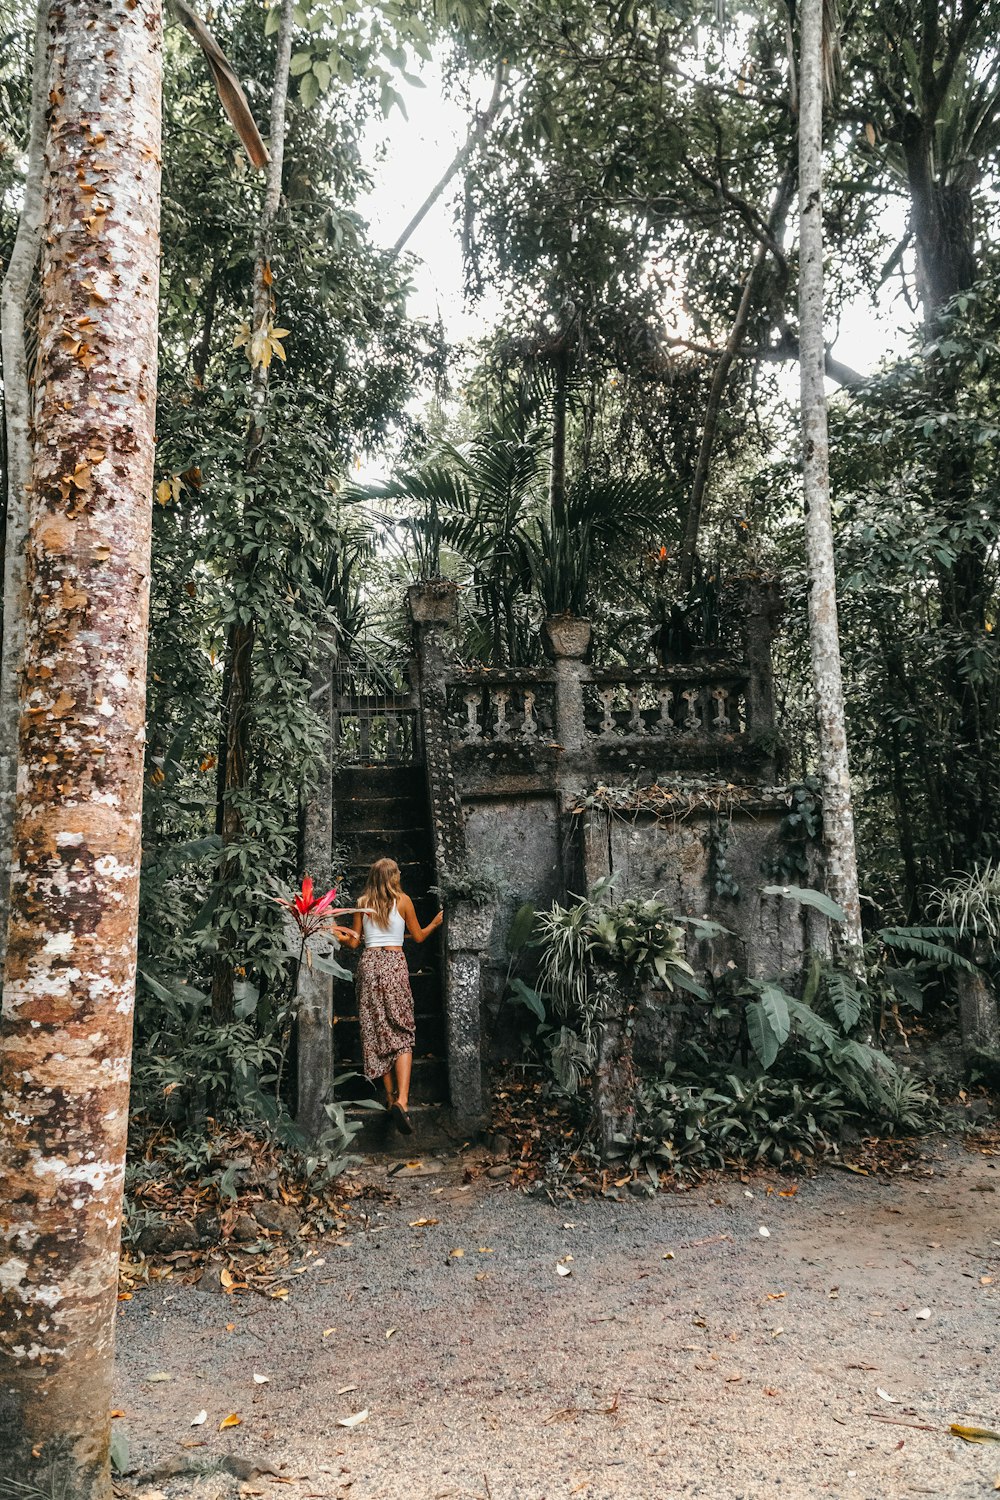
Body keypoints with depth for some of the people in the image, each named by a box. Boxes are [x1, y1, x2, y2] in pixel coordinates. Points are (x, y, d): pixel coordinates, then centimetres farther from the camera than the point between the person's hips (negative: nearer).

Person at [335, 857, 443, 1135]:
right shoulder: (403, 900, 2)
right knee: (402, 1034, -4)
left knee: (377, 1031, 12)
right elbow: (418, 937, 10)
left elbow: (354, 943, 9)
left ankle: (390, 1096, 17)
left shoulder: (363, 903, 8)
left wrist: (342, 935, 26)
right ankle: (402, 1101, -21)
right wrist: (435, 923, 26)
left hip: (369, 963, 3)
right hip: (394, 963, -3)